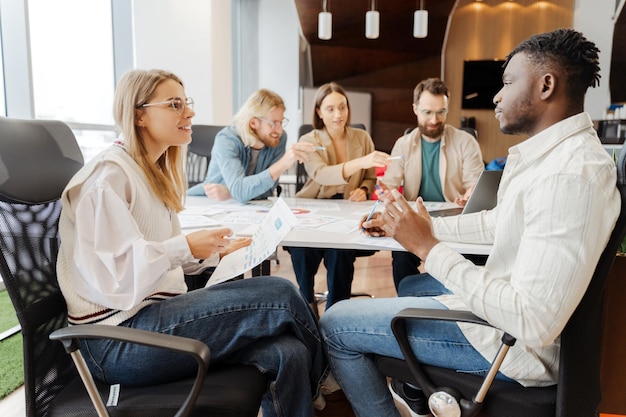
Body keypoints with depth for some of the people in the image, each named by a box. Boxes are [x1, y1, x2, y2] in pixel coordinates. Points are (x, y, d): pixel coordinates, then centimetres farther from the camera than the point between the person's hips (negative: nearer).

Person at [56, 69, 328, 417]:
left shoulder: (153, 171, 16)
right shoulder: (108, 176, -11)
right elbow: (107, 273, -20)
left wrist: (216, 251, 6)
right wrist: (185, 247, -23)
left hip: (154, 312, 8)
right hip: (118, 338, -8)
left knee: (288, 354, -16)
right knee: (279, 294, -18)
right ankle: (318, 382, 11)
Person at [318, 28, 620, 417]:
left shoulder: (571, 175, -29)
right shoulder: (555, 151, 3)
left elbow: (534, 323, -32)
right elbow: (499, 222, 15)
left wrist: (428, 246, -28)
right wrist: (420, 224, 8)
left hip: (510, 339, -10)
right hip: (503, 300, 10)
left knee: (334, 324, -6)